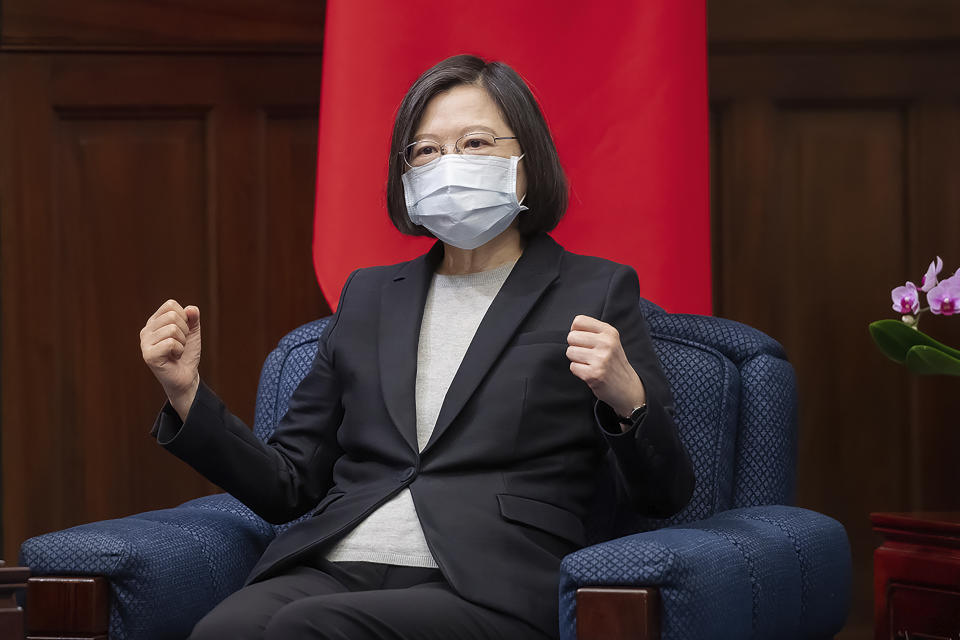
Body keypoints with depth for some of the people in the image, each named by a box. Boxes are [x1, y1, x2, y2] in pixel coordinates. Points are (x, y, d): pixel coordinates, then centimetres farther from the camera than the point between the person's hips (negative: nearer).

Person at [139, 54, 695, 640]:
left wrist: (625, 398, -16)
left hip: (487, 588, -4)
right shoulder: (370, 295, 23)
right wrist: (187, 394, 8)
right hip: (336, 569, 4)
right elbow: (288, 487, 21)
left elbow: (664, 496, 5)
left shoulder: (595, 292, 10)